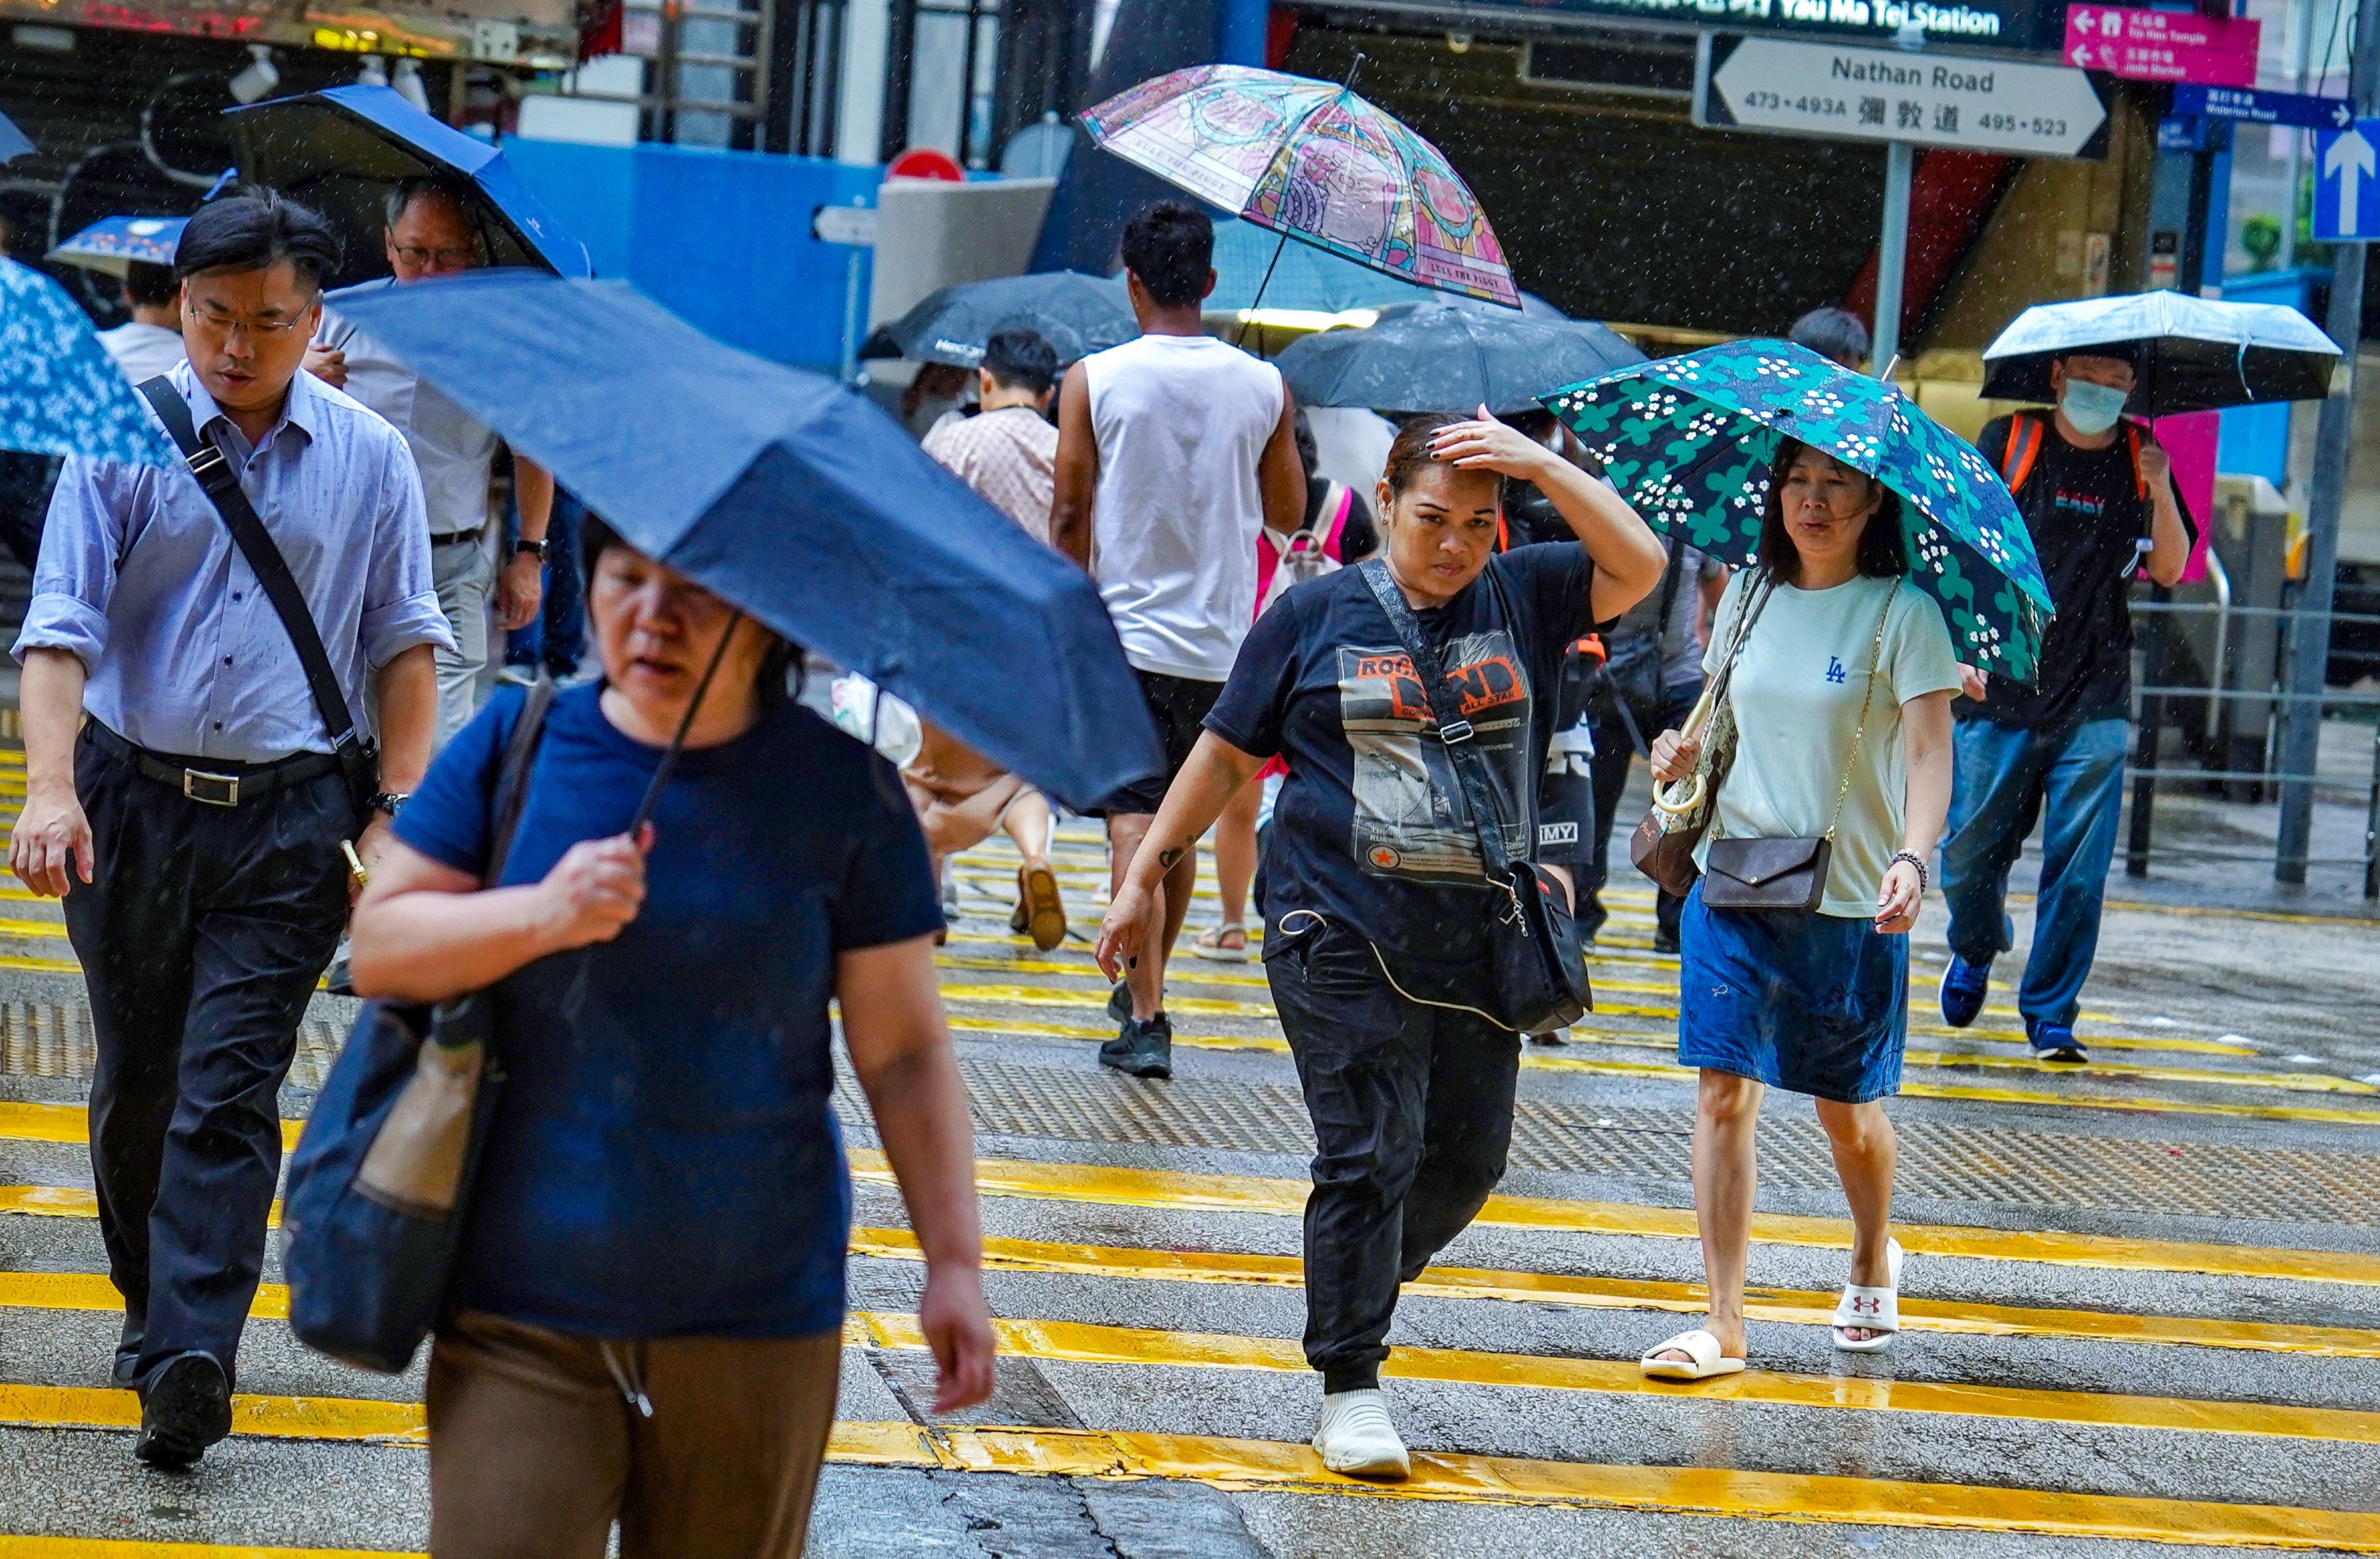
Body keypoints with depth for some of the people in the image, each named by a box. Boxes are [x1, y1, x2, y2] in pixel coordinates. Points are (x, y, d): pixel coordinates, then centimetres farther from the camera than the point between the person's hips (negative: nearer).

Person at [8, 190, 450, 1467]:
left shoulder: (369, 461, 6)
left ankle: (190, 1359, -15)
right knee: (135, 1081, 10)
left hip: (288, 816, -1)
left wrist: (398, 809, 1)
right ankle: (150, 1300, 30)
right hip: (131, 798, 1)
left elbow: (402, 640, 11)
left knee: (230, 1093, -9)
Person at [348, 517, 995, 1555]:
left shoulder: (842, 791, -1)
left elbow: (904, 1051, 2)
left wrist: (954, 1261, -3)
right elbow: (378, 947, 0)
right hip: (521, 1322, 0)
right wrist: (541, 916, -17)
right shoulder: (516, 742, 3)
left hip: (756, 1331, 0)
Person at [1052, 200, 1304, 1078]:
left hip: (1125, 633, -3)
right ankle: (1148, 988, 33)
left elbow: (1069, 518, -3)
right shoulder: (1264, 387, 1)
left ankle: (1146, 1021, -13)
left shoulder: (1094, 381, -6)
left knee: (1134, 825, -5)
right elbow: (1289, 515, 11)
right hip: (1222, 643, 3)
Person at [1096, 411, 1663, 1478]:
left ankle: (1363, 1284, 36)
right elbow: (1227, 754, 9)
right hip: (1345, 937, -3)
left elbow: (1637, 565, -3)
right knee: (1368, 1156, -6)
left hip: (1482, 939, 3)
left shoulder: (1521, 599, 9)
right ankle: (1349, 1387, 2)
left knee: (1468, 1157, 8)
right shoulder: (1316, 616, 3)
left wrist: (1539, 463, -9)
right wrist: (1143, 881, 8)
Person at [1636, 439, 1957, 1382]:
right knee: (1724, 1093, -6)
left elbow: (1929, 754, -16)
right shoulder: (1749, 596, 8)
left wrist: (1912, 858, -33)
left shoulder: (1904, 615, -7)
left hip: (1850, 899, -3)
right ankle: (1723, 1327, -2)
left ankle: (1873, 1261, 41)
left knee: (1848, 1108, 10)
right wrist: (1686, 753, -1)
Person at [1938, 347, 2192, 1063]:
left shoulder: (2140, 455, 7)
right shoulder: (2008, 441, 1)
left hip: (2094, 704, 1)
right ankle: (1974, 952, 35)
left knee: (2078, 868, -5)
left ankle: (2050, 1014, 5)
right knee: (1969, 850, 4)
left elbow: (2170, 570, 7)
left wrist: (2160, 492, -9)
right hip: (2000, 689, -1)